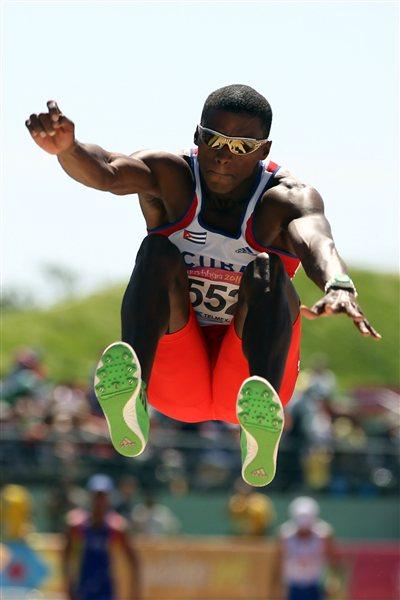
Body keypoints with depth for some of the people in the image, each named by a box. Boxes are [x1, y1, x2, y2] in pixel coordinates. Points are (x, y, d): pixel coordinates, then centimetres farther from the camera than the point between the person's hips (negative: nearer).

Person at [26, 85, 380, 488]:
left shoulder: (286, 199, -9)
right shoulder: (168, 177, -5)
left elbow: (316, 242, -33)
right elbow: (105, 173, -28)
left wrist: (339, 287, -57)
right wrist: (66, 148, -51)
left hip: (245, 375, -1)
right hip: (176, 386, 1)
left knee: (267, 271, -27)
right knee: (159, 252, -22)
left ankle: (260, 434, -54)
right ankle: (131, 402, -47)